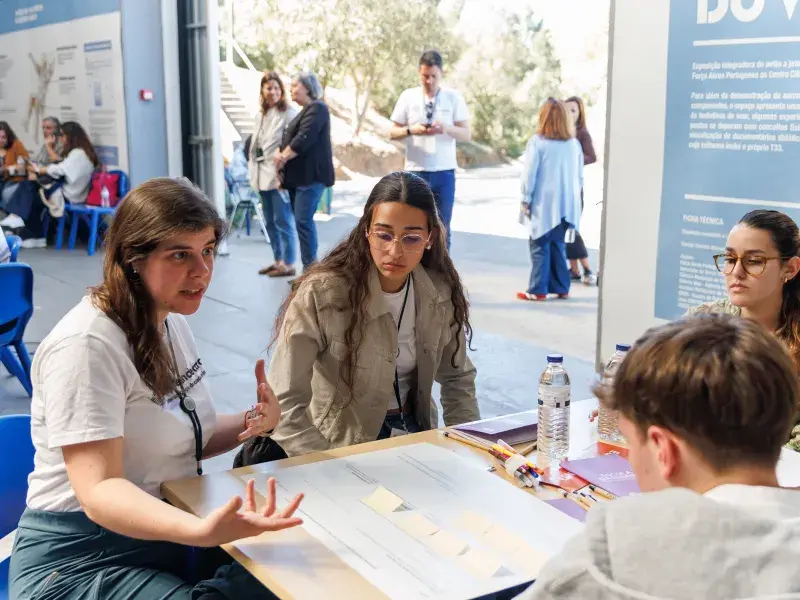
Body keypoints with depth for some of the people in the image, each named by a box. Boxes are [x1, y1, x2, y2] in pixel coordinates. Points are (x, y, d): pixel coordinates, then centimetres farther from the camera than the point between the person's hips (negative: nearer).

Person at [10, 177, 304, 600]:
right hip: (83, 564, -8)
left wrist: (250, 424, -4)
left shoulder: (171, 321, 5)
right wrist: (200, 530, -46)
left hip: (168, 540, 8)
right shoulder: (87, 345, -21)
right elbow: (99, 491, -29)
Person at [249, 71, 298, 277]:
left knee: (283, 221, -6)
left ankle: (289, 265, 1)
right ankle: (278, 261, 24)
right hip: (263, 175, 9)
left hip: (279, 174, -9)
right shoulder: (260, 116, 18)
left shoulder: (289, 113, -9)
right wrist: (253, 170, 14)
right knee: (270, 222, 14)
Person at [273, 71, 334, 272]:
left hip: (310, 176, -10)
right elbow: (291, 139, 21)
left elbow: (304, 139, -18)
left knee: (303, 220, -13)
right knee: (302, 220, 8)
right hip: (299, 176, 10)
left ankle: (310, 269, -12)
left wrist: (283, 157, -11)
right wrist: (282, 156, 2)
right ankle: (308, 270, 12)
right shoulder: (305, 111, 23)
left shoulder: (317, 108, -7)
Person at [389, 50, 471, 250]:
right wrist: (411, 130, -17)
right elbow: (392, 133, 4)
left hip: (444, 173, 0)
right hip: (415, 172, 0)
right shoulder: (408, 96, 1)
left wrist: (447, 128, -22)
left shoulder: (454, 97, 0)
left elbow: (467, 134, -2)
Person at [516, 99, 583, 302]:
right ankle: (561, 287, 16)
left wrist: (526, 200, 1)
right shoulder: (574, 143, 7)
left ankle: (537, 290, 2)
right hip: (566, 204, 4)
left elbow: (529, 175, -7)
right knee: (558, 245, 14)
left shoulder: (537, 142, -7)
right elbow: (580, 177, 11)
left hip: (544, 204, -4)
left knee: (540, 246, 3)